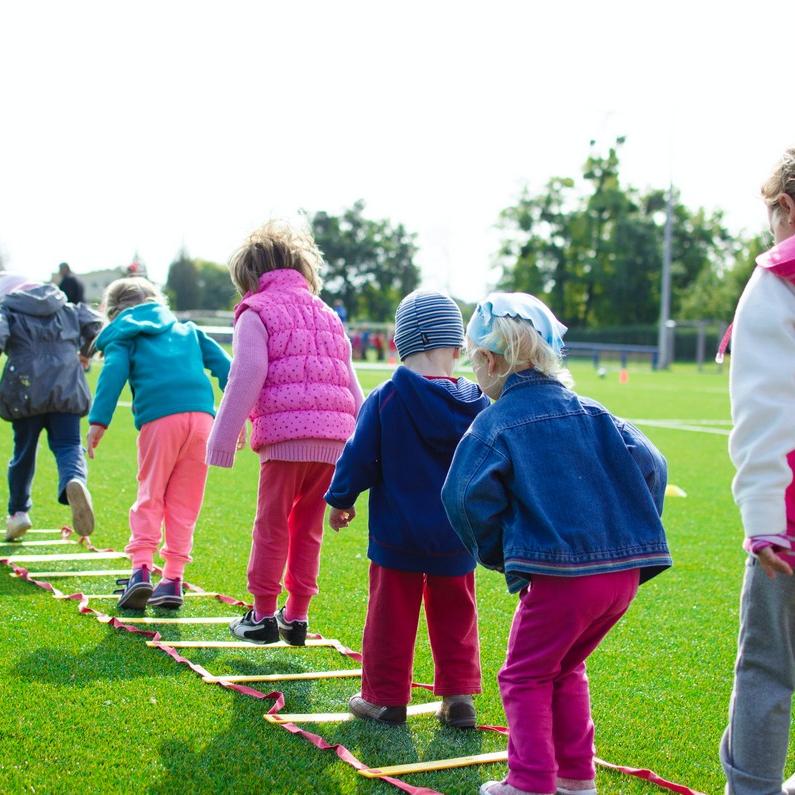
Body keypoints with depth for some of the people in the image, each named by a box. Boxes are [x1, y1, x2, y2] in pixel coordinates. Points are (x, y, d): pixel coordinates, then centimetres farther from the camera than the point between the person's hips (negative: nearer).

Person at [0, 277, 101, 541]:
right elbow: (93, 323, 12)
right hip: (66, 390, 2)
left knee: (24, 450, 15)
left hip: (26, 391, -2)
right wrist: (85, 351, 28)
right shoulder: (66, 309, 19)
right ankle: (74, 481, -36)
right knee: (68, 445, -2)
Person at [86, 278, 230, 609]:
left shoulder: (123, 336, 17)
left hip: (159, 419, -3)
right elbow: (222, 364, 21)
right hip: (201, 415, 3)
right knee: (184, 502, 8)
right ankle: (173, 579, 7)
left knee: (150, 496, 6)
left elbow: (113, 373, -1)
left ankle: (141, 568, -8)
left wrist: (98, 421, -7)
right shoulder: (187, 330, 29)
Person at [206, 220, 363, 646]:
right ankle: (296, 616, 17)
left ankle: (263, 615, 10)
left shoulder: (256, 312, 4)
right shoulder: (328, 315, 24)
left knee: (272, 525, 4)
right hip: (333, 437, 6)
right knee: (308, 527, 13)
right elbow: (351, 385, 22)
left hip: (285, 434, -6)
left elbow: (246, 380, -6)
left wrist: (222, 440, -3)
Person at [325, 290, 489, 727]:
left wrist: (340, 500, 8)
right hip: (455, 537, 3)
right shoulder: (476, 404, -3)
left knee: (391, 614, 8)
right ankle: (459, 697, 16)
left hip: (397, 534, -3)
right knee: (454, 616, 15)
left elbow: (359, 457, -7)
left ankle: (385, 697, 17)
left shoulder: (385, 399, -13)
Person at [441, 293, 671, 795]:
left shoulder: (495, 424, -4)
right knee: (566, 670, 24)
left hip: (558, 574, -6)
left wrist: (498, 554, 1)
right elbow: (649, 466, 5)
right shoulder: (590, 413, 11)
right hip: (626, 570, 6)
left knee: (526, 677, 11)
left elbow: (469, 497, -15)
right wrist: (633, 535, 12)